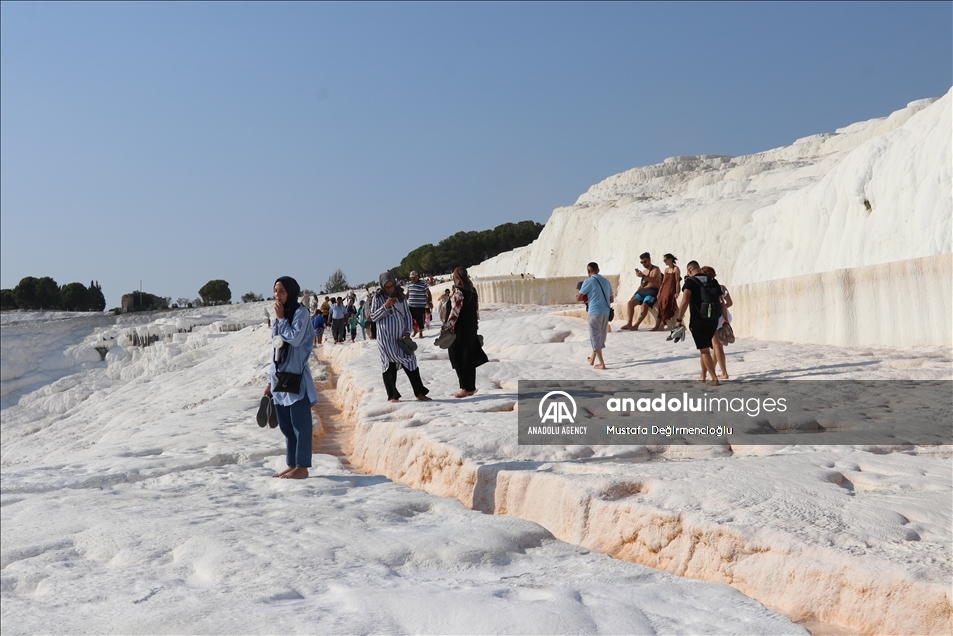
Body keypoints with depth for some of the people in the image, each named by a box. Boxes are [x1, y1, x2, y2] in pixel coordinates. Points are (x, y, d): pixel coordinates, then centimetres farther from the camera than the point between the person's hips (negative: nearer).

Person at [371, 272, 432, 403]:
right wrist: (385, 306, -15)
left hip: (401, 336, 3)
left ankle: (419, 393, 9)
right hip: (386, 338, -3)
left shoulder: (400, 296, 7)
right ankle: (392, 396, 4)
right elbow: (373, 317, -2)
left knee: (410, 361, 2)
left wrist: (408, 331, 1)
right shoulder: (378, 298, -1)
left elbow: (407, 314, 11)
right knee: (389, 365, -1)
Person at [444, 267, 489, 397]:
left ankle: (465, 388, -1)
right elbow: (477, 310, 12)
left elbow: (455, 312, -20)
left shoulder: (458, 291, -15)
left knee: (459, 359, -2)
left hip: (458, 330, -8)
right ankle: (471, 387, 16)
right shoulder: (473, 291, 8)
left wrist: (448, 328, -16)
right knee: (469, 358, 12)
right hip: (470, 330, 8)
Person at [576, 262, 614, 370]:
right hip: (606, 312, 6)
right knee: (600, 337, 18)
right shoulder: (606, 281, 12)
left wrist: (586, 297, 15)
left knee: (595, 338, 1)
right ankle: (592, 359, 33)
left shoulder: (588, 281, -6)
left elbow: (578, 298, -5)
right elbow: (611, 299, 18)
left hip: (595, 312, -6)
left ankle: (601, 364, -3)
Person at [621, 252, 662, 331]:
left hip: (652, 291, -8)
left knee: (645, 304, -32)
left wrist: (643, 276, -32)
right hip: (643, 291, 8)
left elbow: (654, 280, -21)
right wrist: (634, 294, 13)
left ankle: (636, 325, -34)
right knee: (630, 302, -12)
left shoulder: (655, 270, -2)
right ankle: (629, 323, -16)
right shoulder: (644, 271, 22)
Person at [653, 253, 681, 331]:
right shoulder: (666, 269, 15)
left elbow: (677, 282, -10)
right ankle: (657, 326, 3)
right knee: (661, 307, 3)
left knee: (666, 307, -9)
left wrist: (677, 292, -15)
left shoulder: (676, 269, -5)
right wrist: (659, 292, 13)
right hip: (664, 290, 7)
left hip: (671, 290, -7)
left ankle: (662, 326, -9)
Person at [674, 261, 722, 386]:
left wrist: (679, 319, -15)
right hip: (713, 320, 6)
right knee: (705, 348, 21)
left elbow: (685, 301, -19)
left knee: (704, 350, -2)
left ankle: (714, 379, -8)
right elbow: (722, 301, 11)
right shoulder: (713, 281, 12)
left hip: (698, 320, -6)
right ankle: (703, 376, 30)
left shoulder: (690, 282, -5)